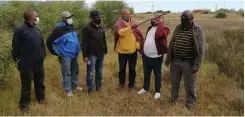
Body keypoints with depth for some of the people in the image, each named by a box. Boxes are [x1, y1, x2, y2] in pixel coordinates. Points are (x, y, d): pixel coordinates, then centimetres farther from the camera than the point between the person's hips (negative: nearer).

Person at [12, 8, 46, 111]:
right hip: (27, 64, -7)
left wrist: (43, 55, 14)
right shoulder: (20, 29, -13)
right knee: (26, 84, 5)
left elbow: (42, 43, 18)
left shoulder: (36, 29, 11)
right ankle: (24, 103, 21)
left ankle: (41, 98, 37)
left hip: (39, 63, 7)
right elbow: (15, 47, -11)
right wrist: (17, 60, -9)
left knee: (40, 82, 18)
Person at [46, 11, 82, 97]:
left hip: (74, 55, 7)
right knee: (67, 73, 1)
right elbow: (49, 41, -10)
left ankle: (75, 85, 36)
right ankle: (68, 90, 13)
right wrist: (56, 53, -8)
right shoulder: (59, 29, -13)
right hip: (65, 56, -7)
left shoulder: (71, 27, 9)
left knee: (75, 71, 18)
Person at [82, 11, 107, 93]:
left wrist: (105, 50, 17)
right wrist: (85, 55, -17)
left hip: (101, 54, 7)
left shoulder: (101, 28, 12)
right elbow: (84, 43, -14)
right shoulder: (87, 28, -11)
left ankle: (98, 87, 29)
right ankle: (90, 90, 9)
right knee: (90, 73, -1)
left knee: (99, 72, 16)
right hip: (92, 54, -7)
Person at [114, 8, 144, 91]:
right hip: (122, 51, -2)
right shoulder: (119, 23, -7)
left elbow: (139, 35, 7)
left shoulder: (133, 23, 5)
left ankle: (131, 85, 23)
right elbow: (121, 32, -28)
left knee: (132, 69, 9)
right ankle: (121, 83, 33)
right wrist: (130, 27, -34)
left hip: (133, 50, 2)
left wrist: (137, 45, 0)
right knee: (122, 68, 13)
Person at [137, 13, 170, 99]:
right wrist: (143, 51, 18)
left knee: (157, 74, 8)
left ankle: (157, 91, 21)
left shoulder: (163, 28, -9)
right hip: (146, 55, 7)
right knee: (146, 73, 19)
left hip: (156, 57, -7)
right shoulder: (150, 27, 14)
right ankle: (145, 88, 35)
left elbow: (160, 34, -32)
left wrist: (160, 23, -19)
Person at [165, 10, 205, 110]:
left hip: (189, 63, -5)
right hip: (175, 61, 5)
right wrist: (168, 58, 11)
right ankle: (173, 101, 38)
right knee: (174, 83, 19)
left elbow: (200, 49, -12)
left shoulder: (198, 30, -9)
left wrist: (196, 65, -17)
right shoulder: (178, 28, 6)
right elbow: (171, 44, 12)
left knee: (190, 85, 8)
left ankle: (190, 105, 25)